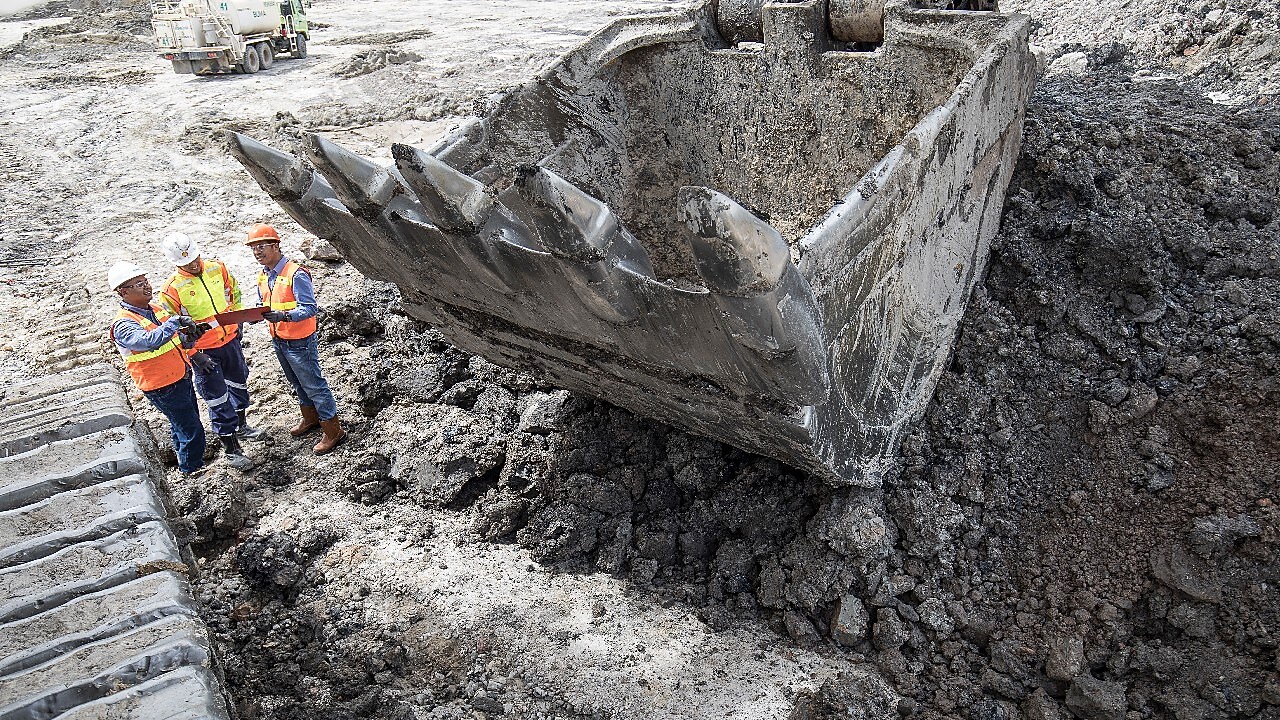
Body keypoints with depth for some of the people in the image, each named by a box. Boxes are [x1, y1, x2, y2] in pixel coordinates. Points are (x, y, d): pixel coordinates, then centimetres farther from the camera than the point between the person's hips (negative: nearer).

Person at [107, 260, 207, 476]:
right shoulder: (123, 325, -22)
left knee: (182, 424, 25)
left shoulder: (156, 310, 5)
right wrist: (175, 321, -34)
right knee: (192, 430, 0)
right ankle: (191, 469, 19)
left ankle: (185, 459, 45)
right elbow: (151, 341, -42)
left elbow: (174, 339, 19)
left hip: (181, 377, 8)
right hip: (163, 388, -8)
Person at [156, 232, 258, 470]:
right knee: (218, 401, 1)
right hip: (204, 352, -5)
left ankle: (241, 425, 48)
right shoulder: (171, 289, -19)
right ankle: (231, 449, 12)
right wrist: (195, 355, -17)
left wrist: (237, 321, 11)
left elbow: (234, 292, 12)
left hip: (231, 339, 5)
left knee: (239, 382, 24)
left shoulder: (217, 267, -6)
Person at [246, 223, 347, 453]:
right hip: (278, 340, 8)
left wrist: (283, 316, -38)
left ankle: (333, 431, 9)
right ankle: (310, 418, 43)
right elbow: (263, 304, 15)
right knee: (297, 383, 24)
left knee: (314, 384, 0)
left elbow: (310, 308, -25)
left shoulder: (295, 274, -22)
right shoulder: (263, 276, 5)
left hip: (299, 342, -8)